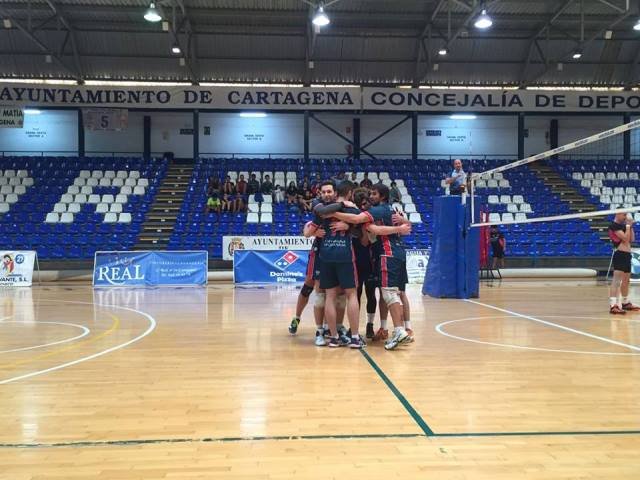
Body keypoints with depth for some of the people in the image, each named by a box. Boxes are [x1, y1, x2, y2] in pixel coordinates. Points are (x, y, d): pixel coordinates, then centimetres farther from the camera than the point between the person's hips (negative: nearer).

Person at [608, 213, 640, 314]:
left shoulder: (623, 225, 16)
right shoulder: (614, 225, -11)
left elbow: (632, 239, 14)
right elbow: (625, 238, -19)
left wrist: (631, 226, 9)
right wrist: (628, 225, -9)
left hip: (627, 255, 10)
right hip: (619, 255, -10)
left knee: (626, 280, 18)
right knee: (617, 280, -15)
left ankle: (625, 303, 30)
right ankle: (613, 305, -20)